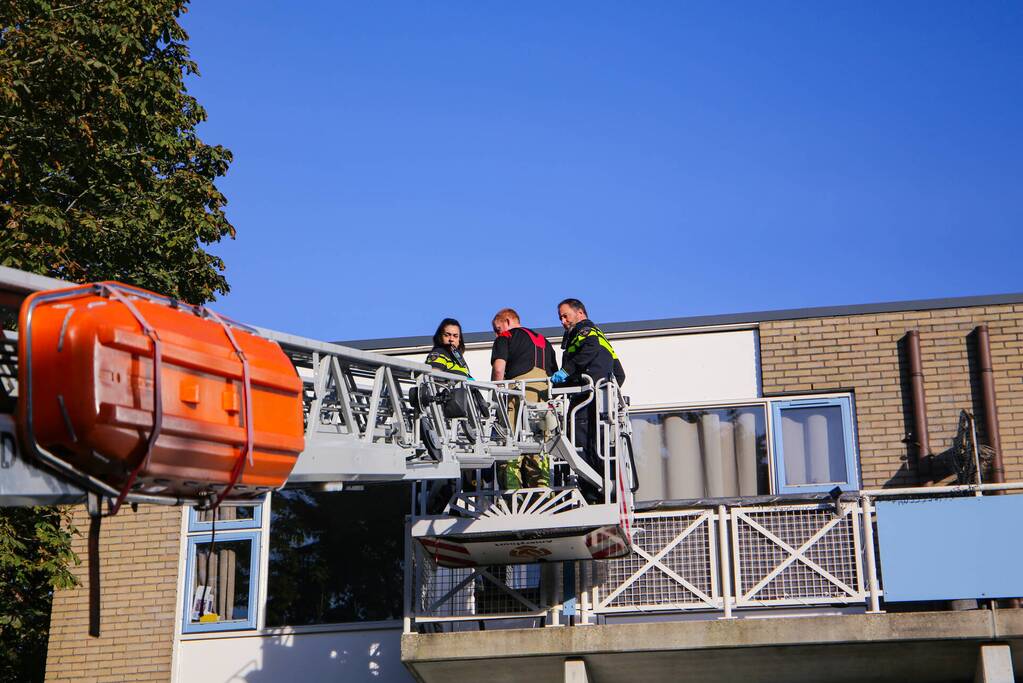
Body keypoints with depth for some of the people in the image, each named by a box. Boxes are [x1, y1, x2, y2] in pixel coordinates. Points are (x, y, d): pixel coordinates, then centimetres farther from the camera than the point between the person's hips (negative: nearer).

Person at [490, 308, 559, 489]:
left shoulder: (506, 337, 13)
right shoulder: (543, 340, 32)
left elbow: (498, 368, -1)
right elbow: (555, 373, 26)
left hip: (521, 388, -6)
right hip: (546, 395, 6)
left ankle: (512, 492, -18)